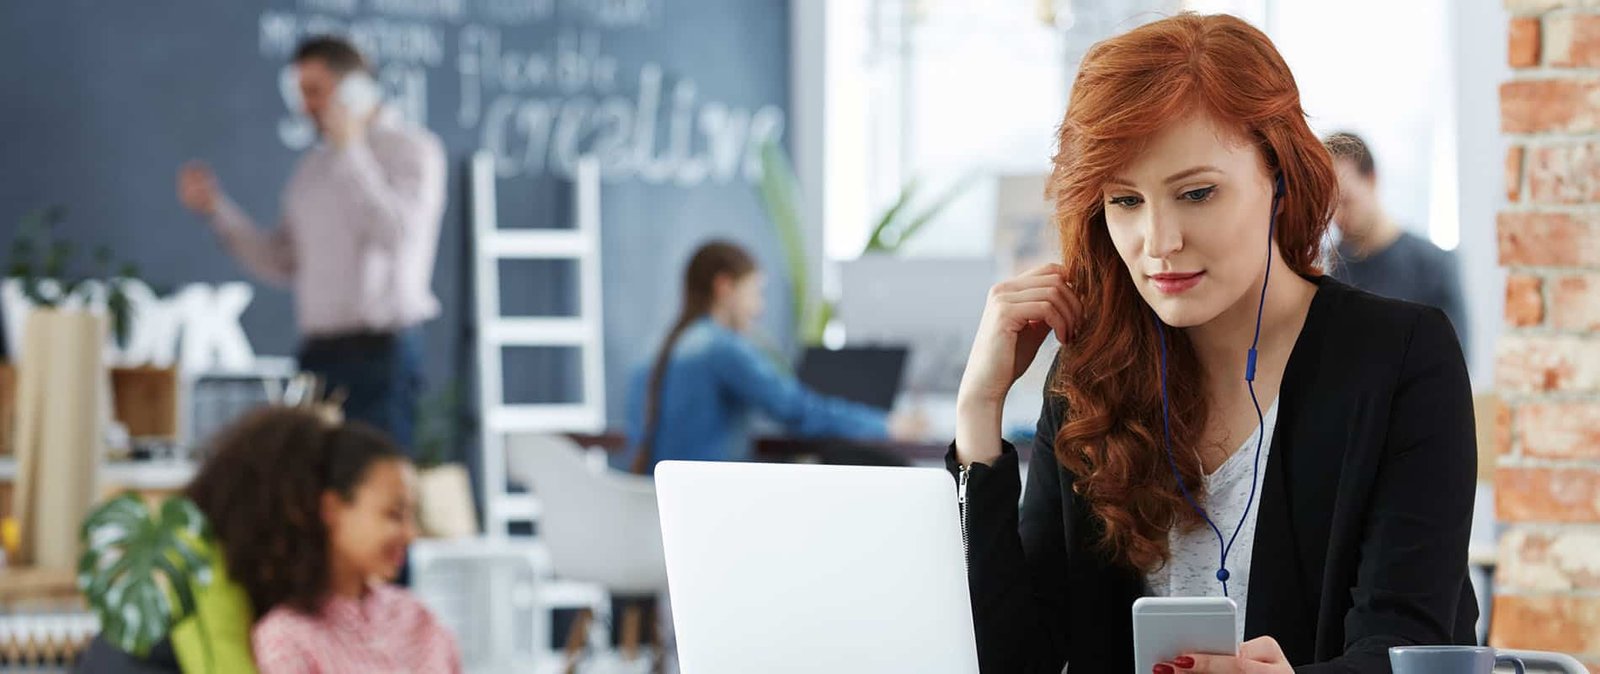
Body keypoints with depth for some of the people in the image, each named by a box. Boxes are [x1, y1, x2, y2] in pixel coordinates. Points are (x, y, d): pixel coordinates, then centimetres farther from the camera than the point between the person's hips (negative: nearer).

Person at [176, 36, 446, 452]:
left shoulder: (411, 149, -1)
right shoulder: (316, 165, 18)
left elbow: (398, 234, -18)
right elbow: (280, 264, 18)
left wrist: (350, 148, -14)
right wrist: (215, 207, 10)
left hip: (380, 353, -6)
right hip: (318, 353, 6)